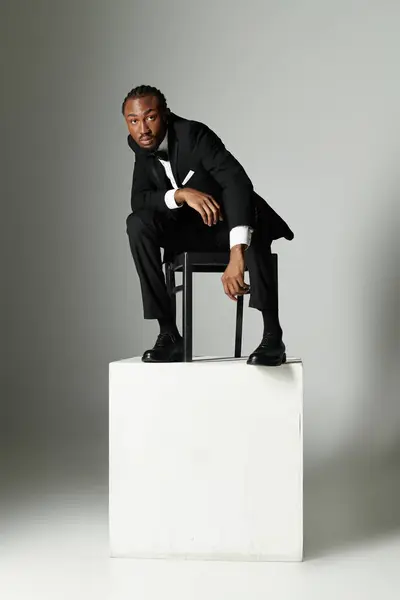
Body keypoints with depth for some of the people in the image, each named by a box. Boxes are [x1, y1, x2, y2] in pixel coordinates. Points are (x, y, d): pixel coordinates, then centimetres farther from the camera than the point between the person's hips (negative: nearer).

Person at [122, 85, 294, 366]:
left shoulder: (193, 133, -25)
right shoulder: (142, 144, -6)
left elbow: (238, 183, -38)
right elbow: (139, 199, -12)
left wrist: (237, 257, -49)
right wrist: (181, 194, -33)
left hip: (236, 222, -5)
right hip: (193, 229, 5)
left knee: (254, 214, -40)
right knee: (138, 223, -23)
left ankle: (272, 335, -38)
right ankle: (169, 334, -20)